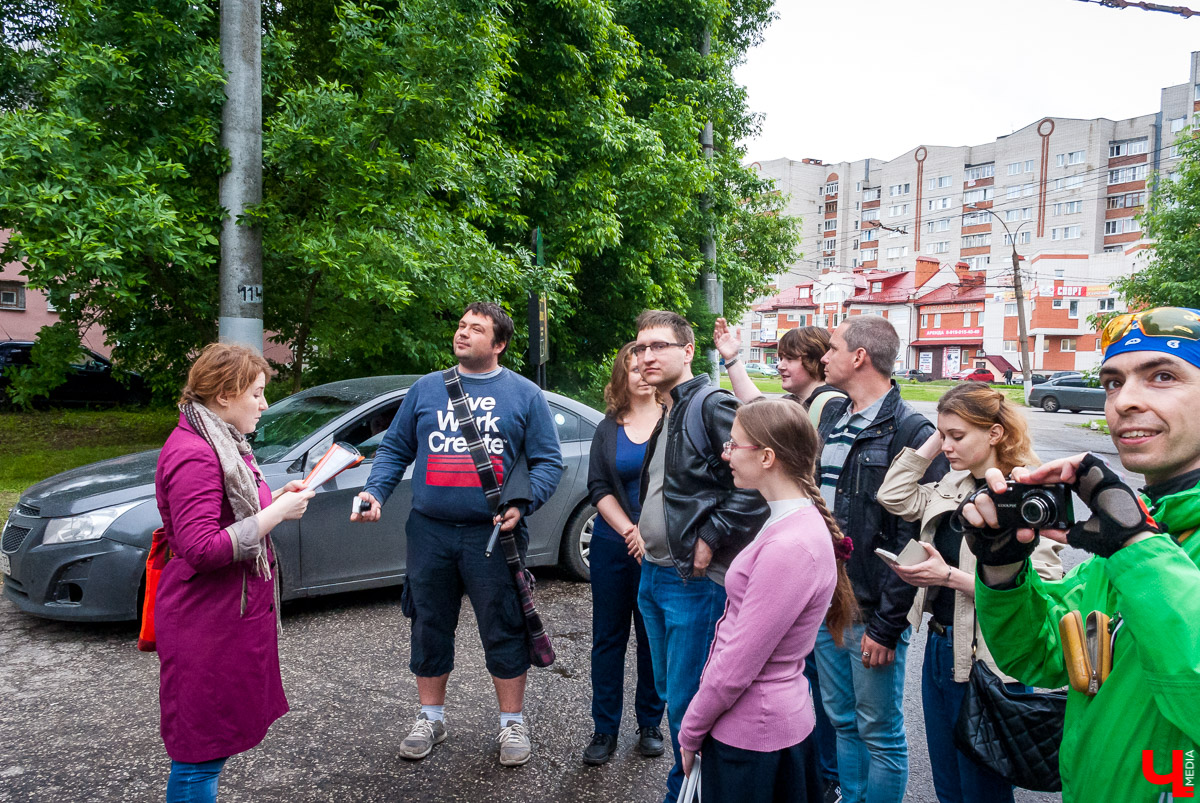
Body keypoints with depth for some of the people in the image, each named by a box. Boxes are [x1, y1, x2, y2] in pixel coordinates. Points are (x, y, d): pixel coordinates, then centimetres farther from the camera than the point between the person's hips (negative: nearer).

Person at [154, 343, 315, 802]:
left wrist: (276, 498, 5)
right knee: (202, 751, 3)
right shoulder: (193, 454, -21)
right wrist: (276, 513, -23)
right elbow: (202, 549, -27)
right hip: (208, 623, -10)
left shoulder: (222, 443, 13)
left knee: (216, 738, 20)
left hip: (234, 612, 10)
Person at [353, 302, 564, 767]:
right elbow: (394, 449, 13)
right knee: (430, 628, 13)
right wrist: (374, 492, -3)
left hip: (492, 536, -2)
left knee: (504, 632, 5)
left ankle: (512, 723, 23)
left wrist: (522, 505, -14)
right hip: (429, 533, 3)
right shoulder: (426, 389, 10)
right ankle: (431, 718, 32)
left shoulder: (524, 394, 3)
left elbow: (548, 462, 1)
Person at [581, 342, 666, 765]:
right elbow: (598, 487, 1)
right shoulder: (608, 428, 6)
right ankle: (605, 730, 21)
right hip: (613, 546, 2)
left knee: (654, 637, 9)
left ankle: (650, 724, 26)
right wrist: (631, 532, -12)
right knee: (608, 637, 9)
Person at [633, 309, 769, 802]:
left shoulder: (713, 405, -15)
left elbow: (754, 484, -24)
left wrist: (710, 539, -20)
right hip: (653, 575, 9)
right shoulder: (664, 417, 14)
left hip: (695, 582, -9)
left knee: (686, 702, 1)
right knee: (668, 689, 20)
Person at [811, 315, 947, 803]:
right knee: (842, 721, 20)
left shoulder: (910, 431, -15)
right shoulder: (831, 416, 10)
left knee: (880, 733, 8)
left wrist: (886, 625, -17)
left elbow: (914, 539, -18)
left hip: (872, 614, -7)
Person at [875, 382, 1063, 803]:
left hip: (986, 659, -7)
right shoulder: (953, 485, 6)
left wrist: (949, 576, -24)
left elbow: (1037, 590, -23)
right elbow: (895, 497, 3)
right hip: (939, 646, 7)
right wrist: (933, 440, 1)